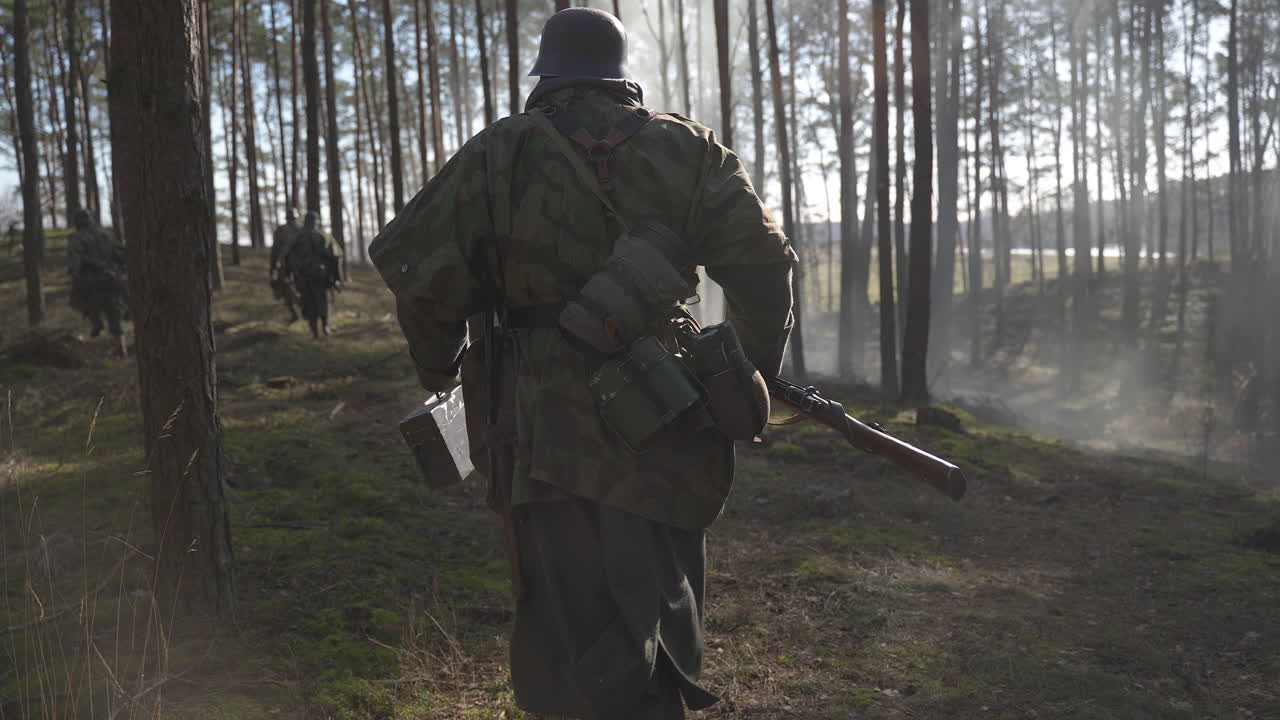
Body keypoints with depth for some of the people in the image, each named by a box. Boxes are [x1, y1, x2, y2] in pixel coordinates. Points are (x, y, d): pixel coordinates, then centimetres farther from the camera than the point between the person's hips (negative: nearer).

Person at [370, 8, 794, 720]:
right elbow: (764, 263, -1)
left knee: (581, 639, 1)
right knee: (661, 626, 20)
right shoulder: (690, 150, 6)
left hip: (550, 434, -3)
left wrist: (443, 371, 14)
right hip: (665, 435, 3)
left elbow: (424, 274, -3)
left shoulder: (500, 153, 0)